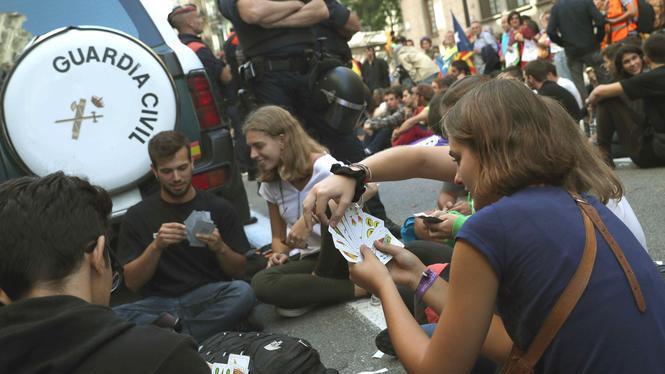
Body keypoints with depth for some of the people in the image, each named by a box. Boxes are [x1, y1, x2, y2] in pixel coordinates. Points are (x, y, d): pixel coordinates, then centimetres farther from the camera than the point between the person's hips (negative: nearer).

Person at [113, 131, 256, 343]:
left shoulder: (219, 208, 6)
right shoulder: (137, 216, 7)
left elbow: (240, 271, 7)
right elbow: (132, 283, 2)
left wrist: (220, 248, -14)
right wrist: (156, 246, -15)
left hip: (209, 300, 0)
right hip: (160, 304, 0)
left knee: (243, 292, -33)